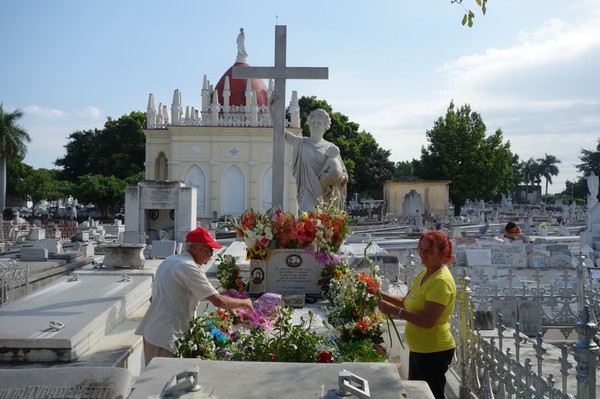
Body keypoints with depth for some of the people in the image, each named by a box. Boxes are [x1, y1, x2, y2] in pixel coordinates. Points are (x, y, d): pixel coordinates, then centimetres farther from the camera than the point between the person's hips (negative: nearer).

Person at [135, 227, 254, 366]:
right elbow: (218, 301, -21)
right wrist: (244, 303, -6)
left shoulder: (168, 261, 13)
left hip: (151, 331, 10)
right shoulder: (189, 267, -17)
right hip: (167, 337, -10)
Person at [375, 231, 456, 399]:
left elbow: (428, 321, -29)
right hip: (419, 349, 9)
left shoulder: (441, 281, -23)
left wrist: (395, 311, -28)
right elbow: (407, 302, 13)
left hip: (434, 352, -9)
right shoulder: (424, 274, 7)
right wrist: (382, 295, 0)